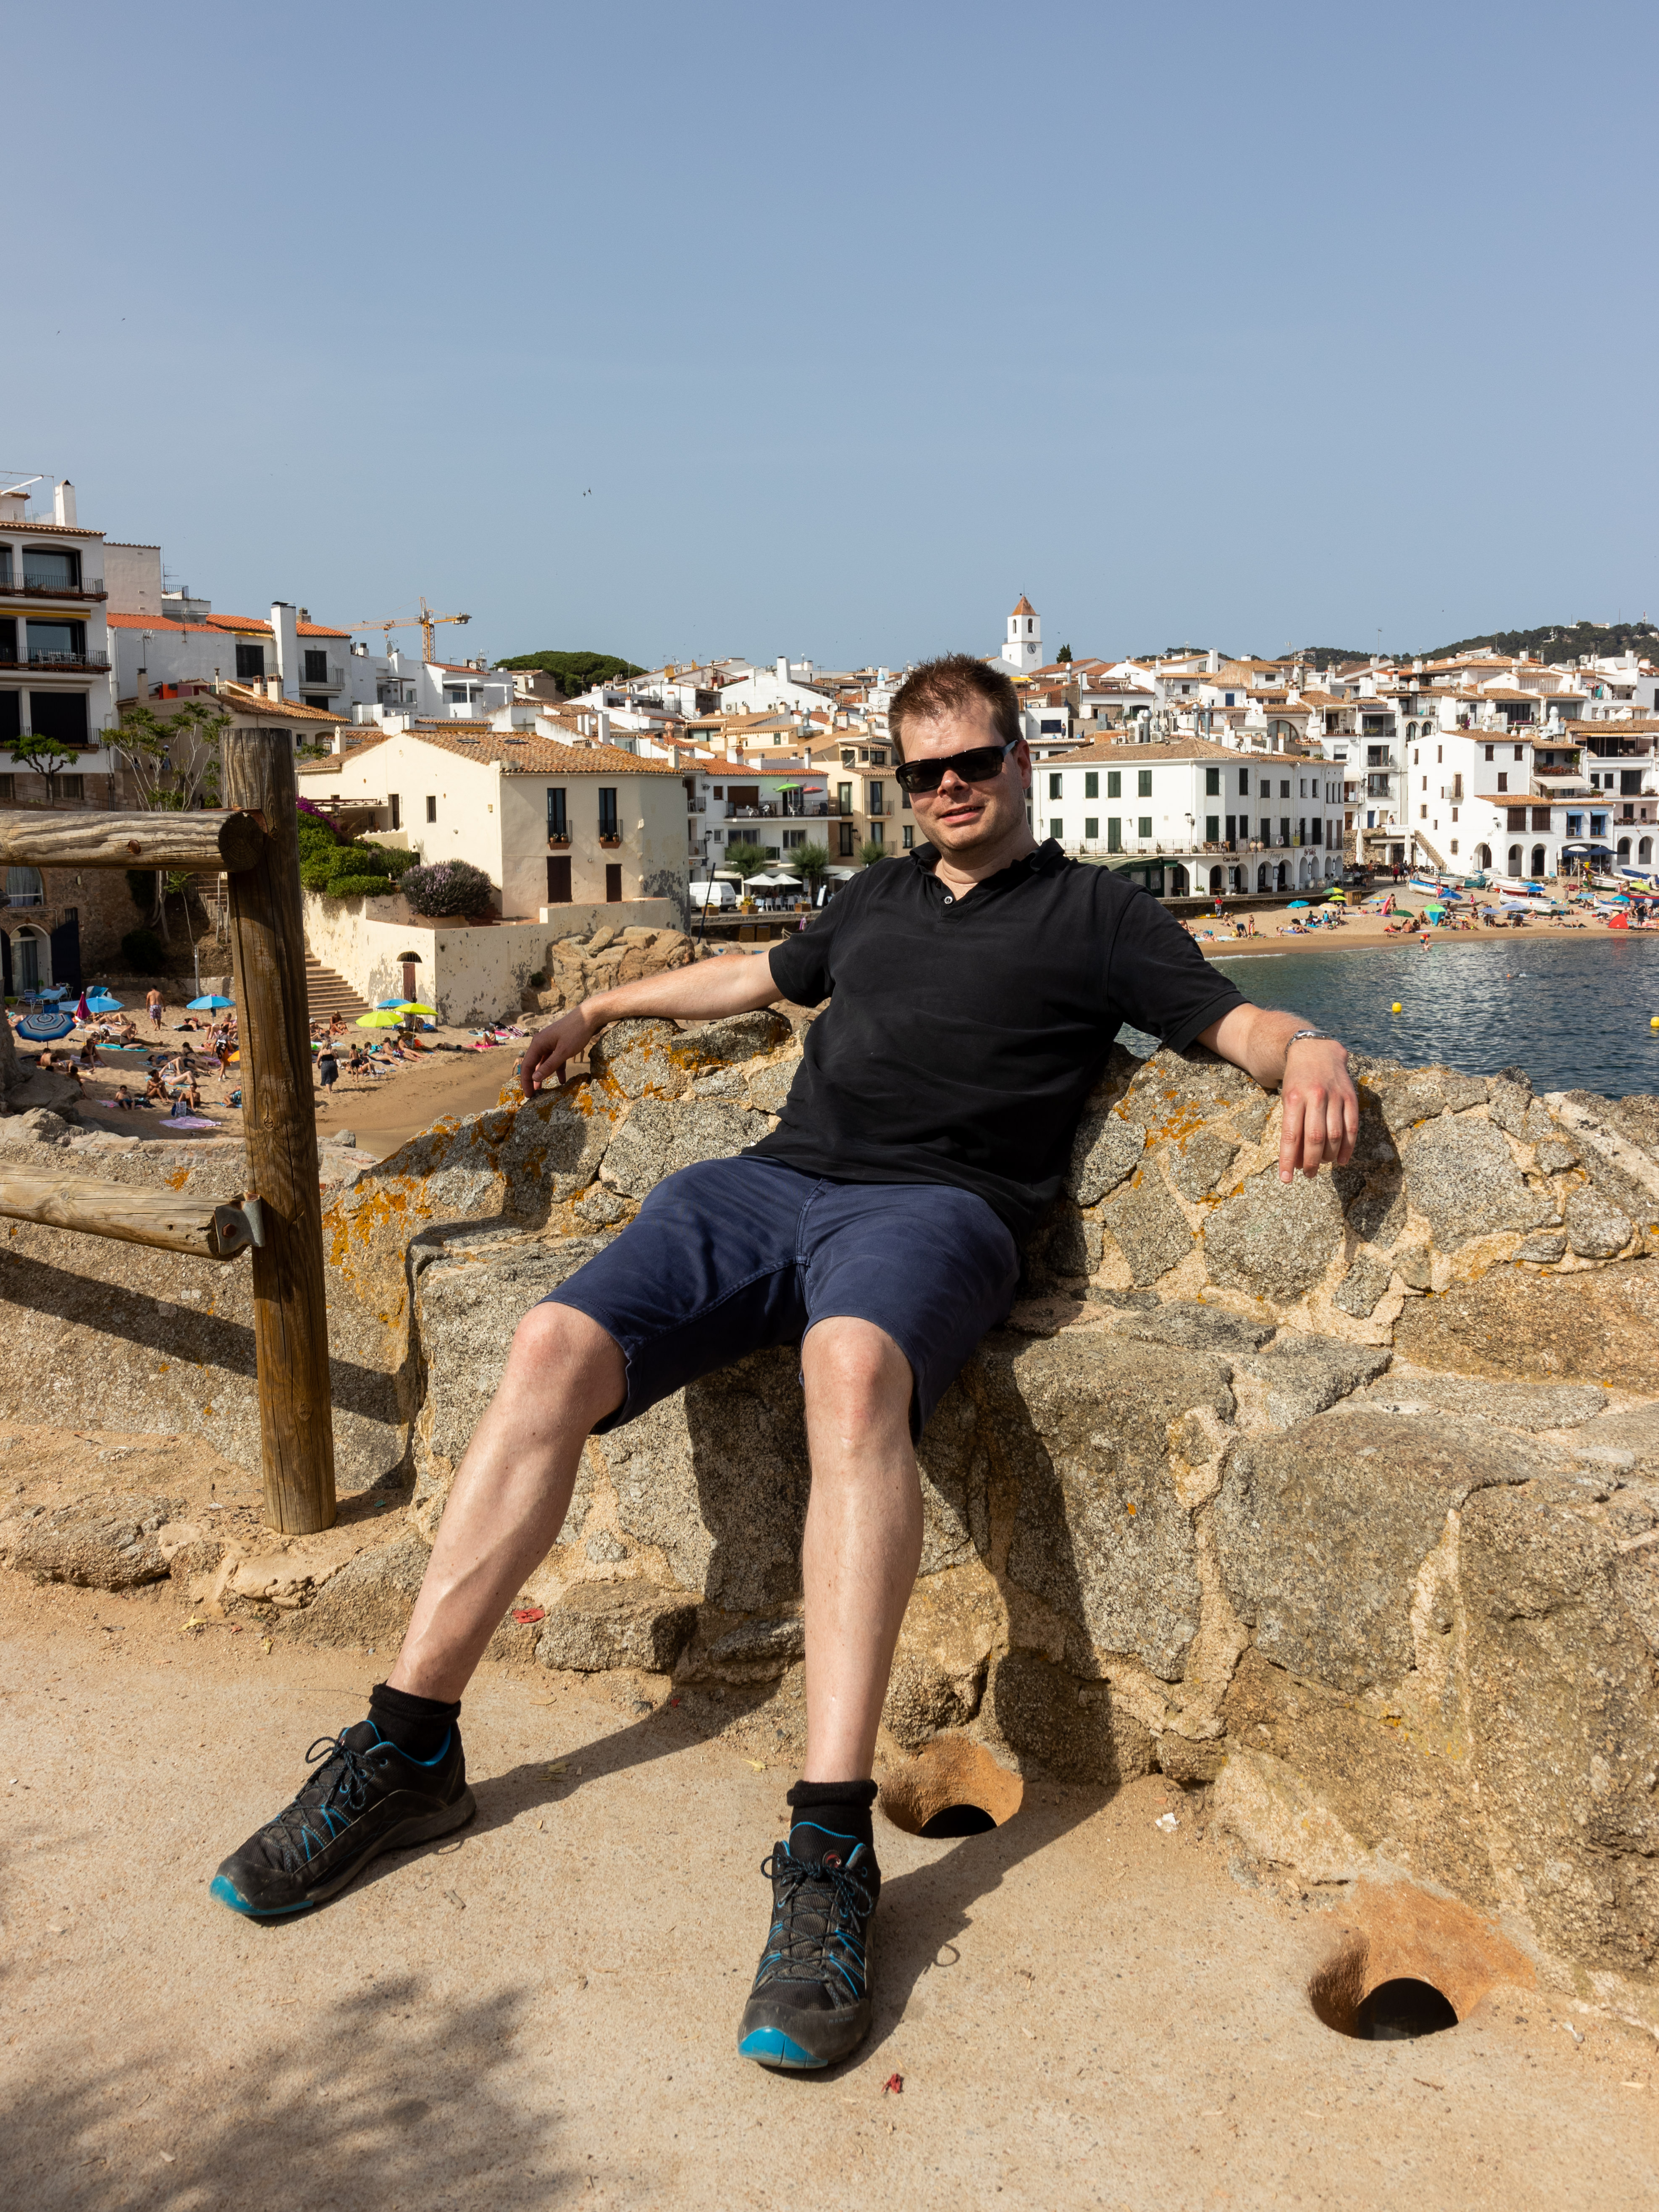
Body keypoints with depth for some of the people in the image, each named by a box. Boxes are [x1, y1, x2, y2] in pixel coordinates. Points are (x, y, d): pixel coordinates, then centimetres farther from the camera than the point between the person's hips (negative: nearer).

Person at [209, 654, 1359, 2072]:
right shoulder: (878, 899, 31)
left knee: (855, 1373, -40)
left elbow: (1234, 1019, 6)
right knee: (555, 1346, -20)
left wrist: (1311, 1051, -18)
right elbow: (760, 975, 46)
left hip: (933, 1201, -5)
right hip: (769, 1179, 5)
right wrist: (603, 1008, 54)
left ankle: (831, 1847, -42)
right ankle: (410, 1749, -12)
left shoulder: (1094, 913, 16)